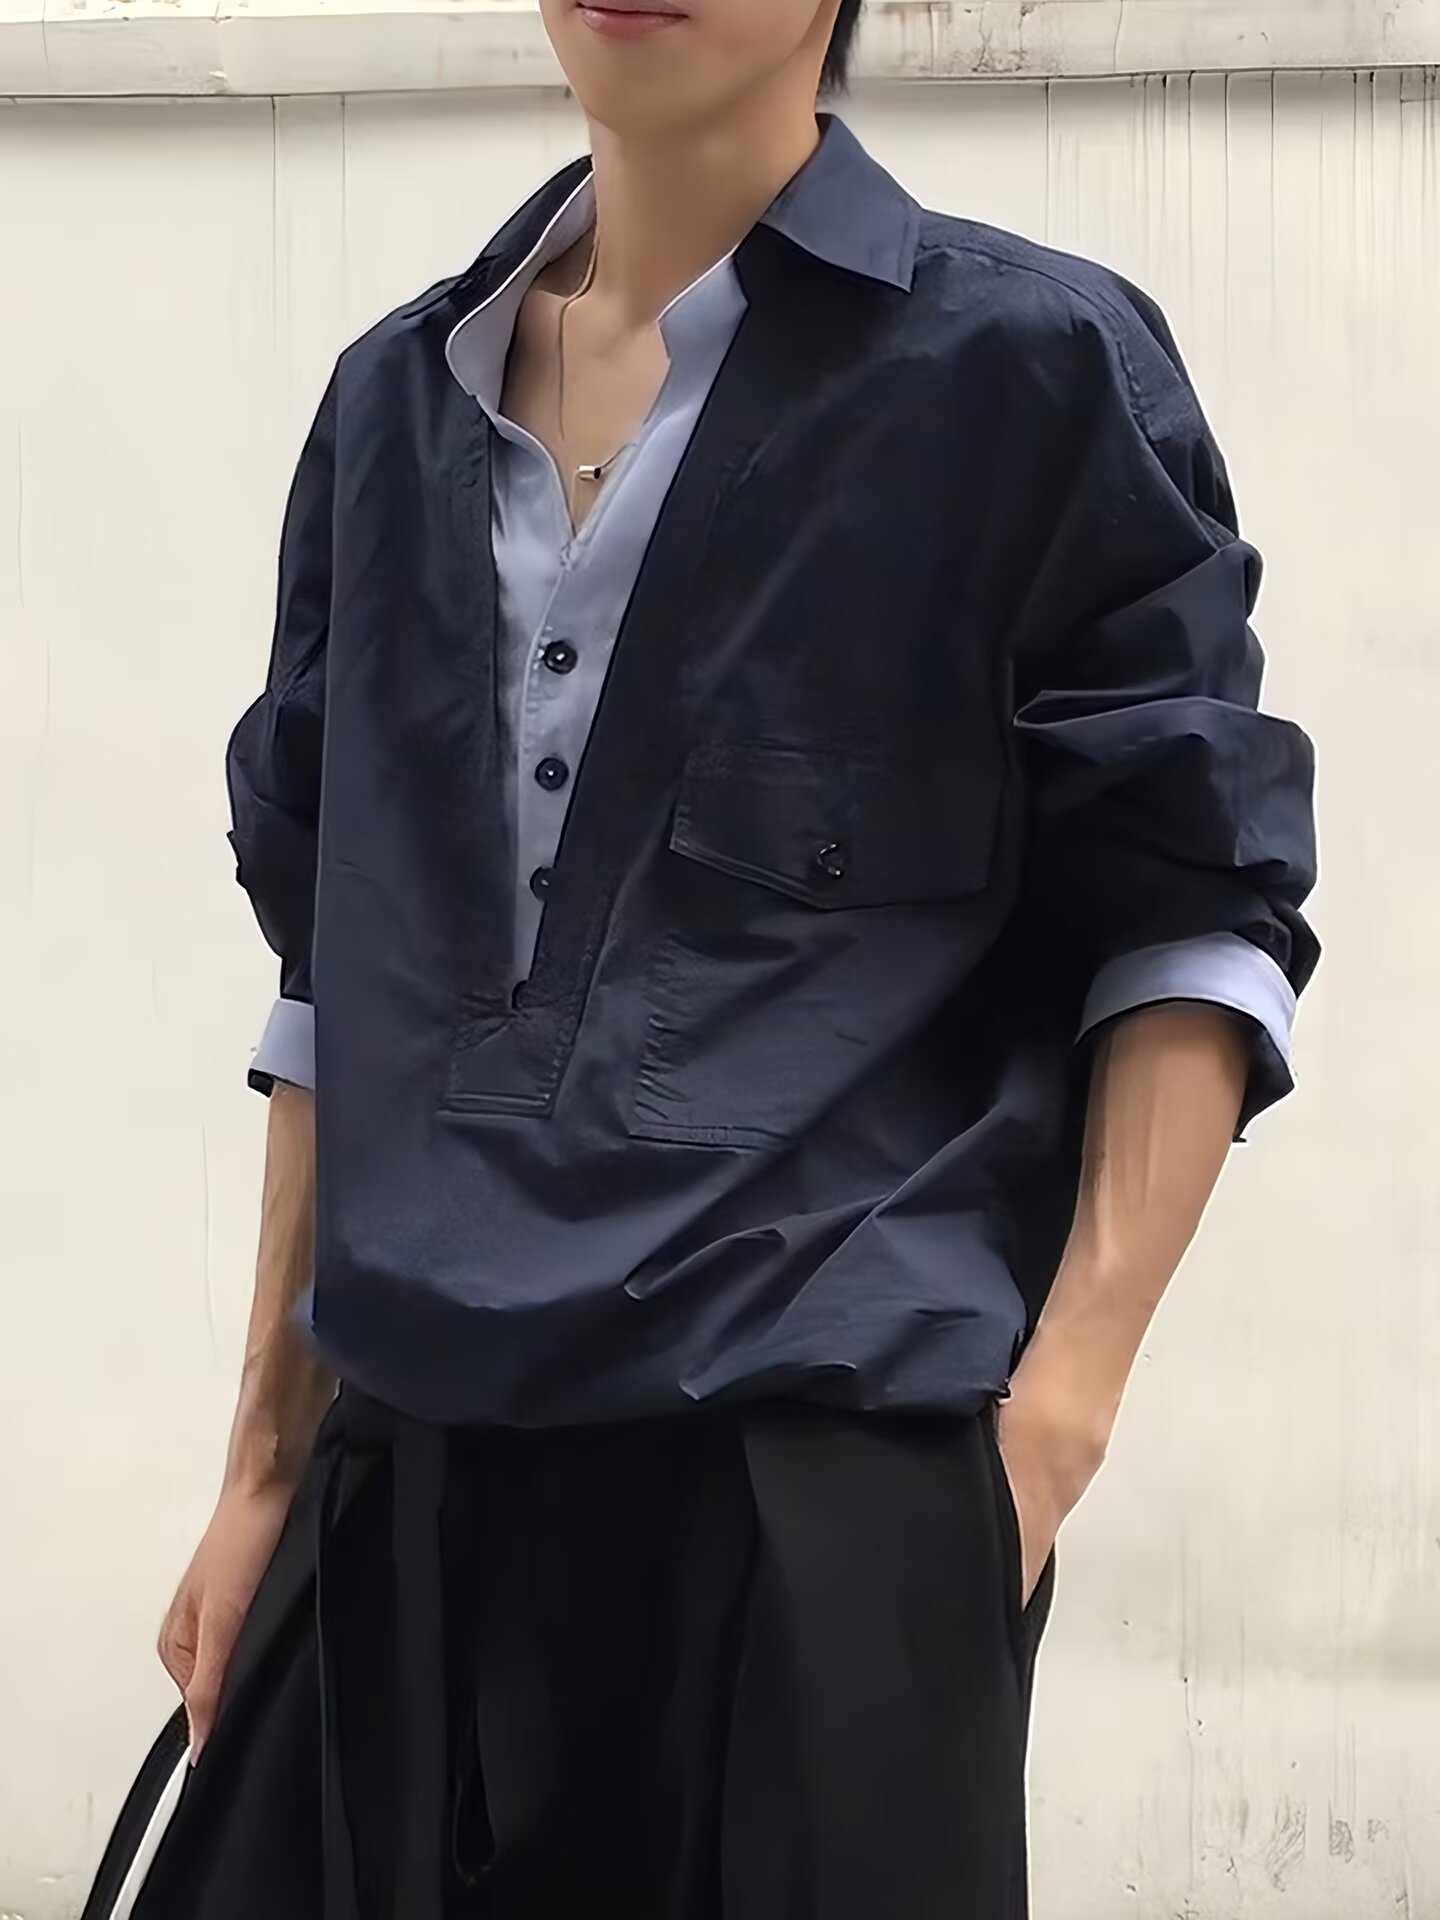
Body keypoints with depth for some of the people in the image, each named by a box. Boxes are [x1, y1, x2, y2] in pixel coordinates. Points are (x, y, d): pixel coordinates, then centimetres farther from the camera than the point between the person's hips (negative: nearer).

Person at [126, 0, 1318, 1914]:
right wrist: (271, 1459, 15)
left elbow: (1198, 921, -3)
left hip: (832, 1457, -4)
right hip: (413, 1473, 5)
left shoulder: (1025, 367, -2)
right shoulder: (402, 401, 13)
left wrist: (1061, 1401, -12)